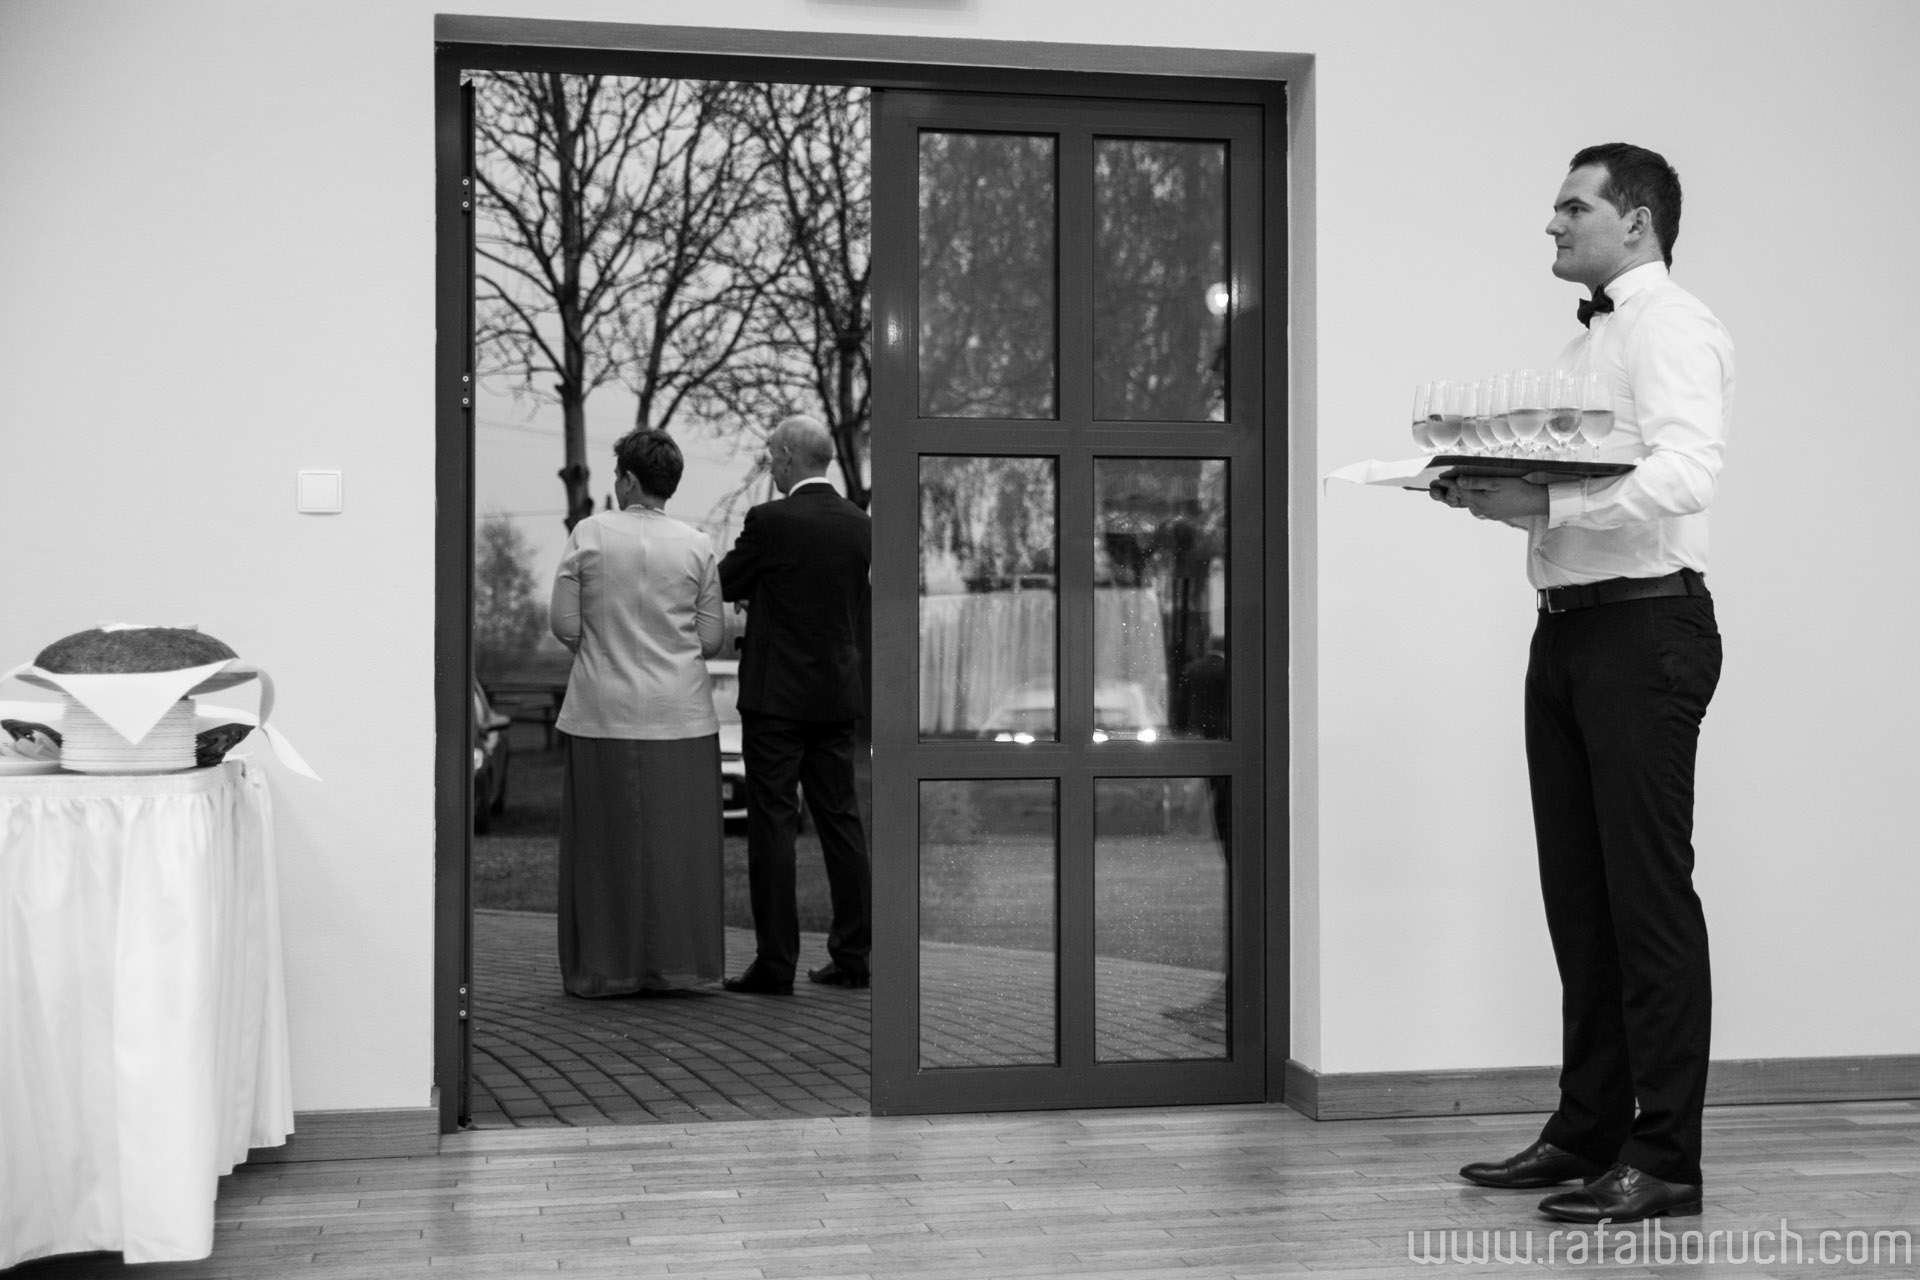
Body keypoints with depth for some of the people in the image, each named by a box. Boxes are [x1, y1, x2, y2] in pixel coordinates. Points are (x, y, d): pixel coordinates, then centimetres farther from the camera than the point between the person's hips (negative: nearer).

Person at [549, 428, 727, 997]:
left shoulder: (590, 534, -5)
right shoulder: (696, 546, -1)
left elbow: (564, 624, -4)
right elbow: (712, 638, 1)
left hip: (604, 714, -1)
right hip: (679, 715, 1)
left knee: (605, 840, 6)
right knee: (677, 839, 8)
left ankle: (607, 968, 10)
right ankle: (674, 961, 11)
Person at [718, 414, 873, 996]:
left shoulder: (770, 520, -13)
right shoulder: (859, 524, 5)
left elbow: (726, 585, -1)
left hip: (777, 693, -6)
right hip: (838, 694, 6)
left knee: (772, 824, -2)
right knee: (841, 819, 11)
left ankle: (776, 963, 0)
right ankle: (852, 956, 14)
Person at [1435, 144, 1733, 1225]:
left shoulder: (1672, 326, -7)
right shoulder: (1590, 341, 22)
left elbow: (1687, 473, -22)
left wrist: (1545, 500, -26)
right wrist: (1498, 493, 4)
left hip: (1644, 628, -9)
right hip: (1569, 629, 9)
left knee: (1649, 895, -6)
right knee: (1579, 894, 11)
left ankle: (1665, 1158, 1)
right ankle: (1587, 1132, 20)